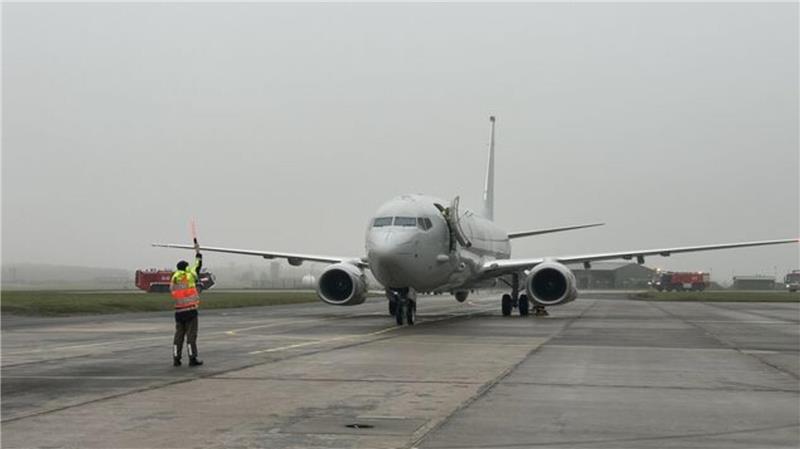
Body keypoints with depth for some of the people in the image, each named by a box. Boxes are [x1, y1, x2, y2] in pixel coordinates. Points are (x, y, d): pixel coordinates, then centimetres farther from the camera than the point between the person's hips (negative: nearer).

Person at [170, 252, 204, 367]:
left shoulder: (173, 279, 5)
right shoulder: (189, 276, -5)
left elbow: (172, 291, 7)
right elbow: (197, 267, 12)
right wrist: (198, 257, 30)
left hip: (179, 311, 4)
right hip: (190, 310, -4)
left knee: (178, 335, 9)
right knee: (191, 335, -2)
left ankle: (176, 358, 9)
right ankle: (192, 358, -2)